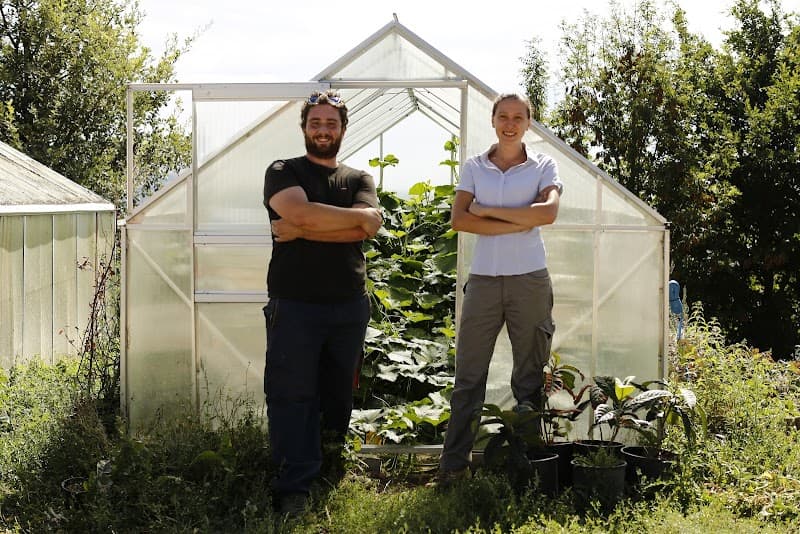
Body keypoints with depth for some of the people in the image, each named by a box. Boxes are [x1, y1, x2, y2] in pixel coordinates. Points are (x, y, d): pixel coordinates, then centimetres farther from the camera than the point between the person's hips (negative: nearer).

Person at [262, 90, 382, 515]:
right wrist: (354, 216, -7)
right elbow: (300, 211, -16)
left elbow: (368, 227, -8)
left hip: (349, 305, 3)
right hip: (294, 303, -3)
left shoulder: (358, 179, 13)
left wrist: (301, 230, -13)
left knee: (339, 392, 10)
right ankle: (294, 489, 0)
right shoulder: (283, 172, 6)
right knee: (292, 396, -4)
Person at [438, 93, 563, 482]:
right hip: (483, 279, 1)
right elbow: (459, 219, -3)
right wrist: (518, 224, -10)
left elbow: (548, 212, -12)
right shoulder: (474, 167, 10)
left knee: (531, 376, 5)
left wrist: (488, 210, -9)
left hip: (530, 279, -1)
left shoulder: (544, 166, 7)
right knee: (469, 376, 0)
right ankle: (453, 464, 4)